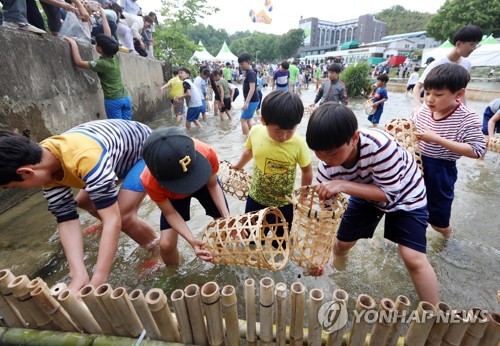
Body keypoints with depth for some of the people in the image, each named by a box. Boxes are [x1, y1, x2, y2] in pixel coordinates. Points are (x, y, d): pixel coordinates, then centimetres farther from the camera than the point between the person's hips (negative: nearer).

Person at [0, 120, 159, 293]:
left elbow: (112, 219, -40)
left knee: (124, 217, -21)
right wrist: (79, 275, -23)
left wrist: (97, 282, -36)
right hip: (120, 154, 8)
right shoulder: (44, 163, -13)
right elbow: (66, 218, -15)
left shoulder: (85, 158, -41)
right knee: (82, 202, 15)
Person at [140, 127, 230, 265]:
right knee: (166, 244, -8)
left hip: (204, 183, 1)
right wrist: (192, 241, -34)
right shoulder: (150, 181, -39)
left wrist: (227, 217, -31)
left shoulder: (206, 153, -41)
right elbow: (170, 213, -22)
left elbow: (213, 185, -19)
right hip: (174, 195, -1)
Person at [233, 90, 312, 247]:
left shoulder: (298, 143, -24)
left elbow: (307, 171, -7)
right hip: (256, 198, 2)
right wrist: (239, 166, 23)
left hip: (284, 204, -2)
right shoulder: (255, 132, -17)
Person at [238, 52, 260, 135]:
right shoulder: (247, 72, 13)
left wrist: (246, 102, -30)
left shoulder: (250, 73, -16)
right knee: (248, 120, 14)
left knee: (243, 120, -7)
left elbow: (252, 89, -25)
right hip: (250, 101, 9)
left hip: (252, 101, -9)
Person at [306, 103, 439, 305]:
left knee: (413, 258, -15)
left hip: (405, 193, -3)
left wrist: (344, 185, -44)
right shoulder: (326, 166, -27)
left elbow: (390, 193, -32)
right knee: (342, 242, 10)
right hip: (367, 194, 4)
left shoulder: (380, 146, -41)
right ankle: (336, 265, 45)